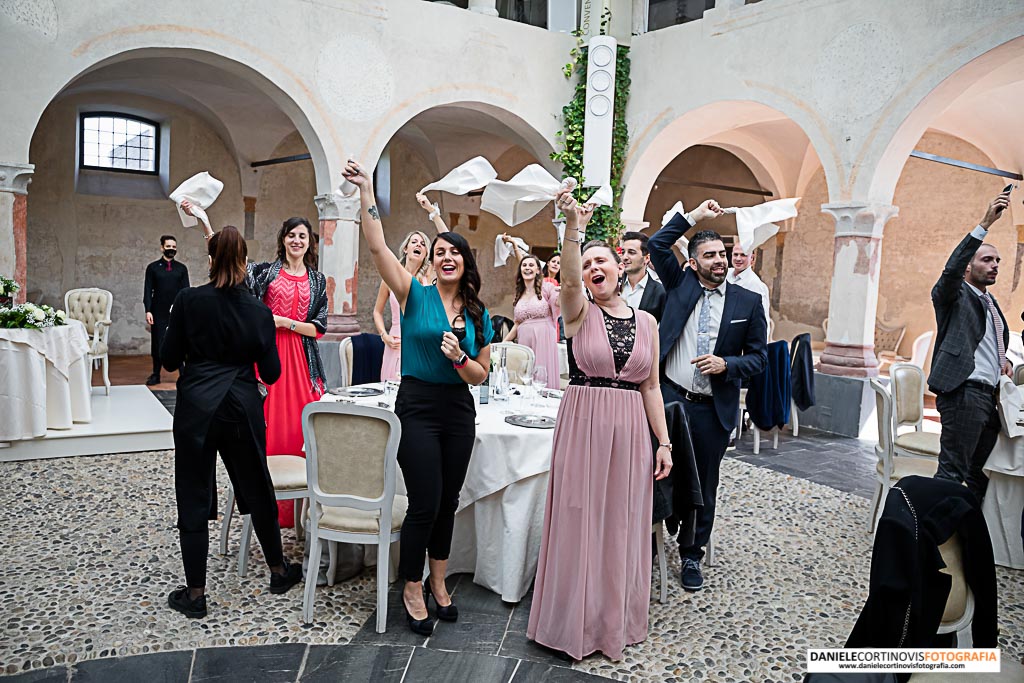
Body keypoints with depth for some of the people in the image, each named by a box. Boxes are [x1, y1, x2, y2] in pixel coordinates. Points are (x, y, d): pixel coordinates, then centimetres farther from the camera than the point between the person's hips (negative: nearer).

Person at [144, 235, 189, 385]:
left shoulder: (181, 268, 8)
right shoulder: (152, 267, 6)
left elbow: (186, 291, 5)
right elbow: (148, 291, 3)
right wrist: (148, 310, -7)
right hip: (158, 312, 0)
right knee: (157, 344, 4)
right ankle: (156, 375, 15)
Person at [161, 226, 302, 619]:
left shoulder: (188, 301, -7)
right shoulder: (259, 312, -2)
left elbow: (169, 360, -2)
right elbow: (271, 373, 1)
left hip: (196, 410, -2)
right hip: (243, 410, 2)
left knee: (194, 501, 7)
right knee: (257, 490, 16)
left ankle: (195, 594, 14)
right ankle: (278, 571, 30)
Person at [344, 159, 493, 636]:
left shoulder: (478, 314, 6)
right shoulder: (416, 295, -4)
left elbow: (481, 375, 9)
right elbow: (377, 246, -15)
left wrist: (460, 358, -12)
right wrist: (366, 192, -19)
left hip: (459, 409, 4)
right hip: (418, 405, -4)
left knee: (448, 501, 13)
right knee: (425, 503, -3)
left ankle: (437, 583, 32)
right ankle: (411, 589, 18)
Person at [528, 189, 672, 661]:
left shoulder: (647, 322, 8)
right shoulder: (580, 312, -1)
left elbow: (651, 387, 10)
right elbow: (569, 279, -25)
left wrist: (664, 441, 6)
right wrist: (573, 228, -39)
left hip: (630, 431, 3)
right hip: (582, 426, -3)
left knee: (621, 525, 11)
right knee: (579, 521, 4)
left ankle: (616, 620, 30)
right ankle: (577, 621, 23)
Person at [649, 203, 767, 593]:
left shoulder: (748, 301, 3)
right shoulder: (679, 284, 5)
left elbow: (758, 357, 4)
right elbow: (657, 245, -4)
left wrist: (726, 364, -14)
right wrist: (694, 217, -6)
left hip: (713, 410, 1)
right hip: (669, 399, 0)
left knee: (703, 484, 11)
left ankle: (692, 556, 27)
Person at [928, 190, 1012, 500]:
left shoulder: (991, 303, 23)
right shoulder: (954, 295, 0)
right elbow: (951, 269, -23)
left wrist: (1003, 361, 12)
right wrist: (985, 224, -27)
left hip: (990, 396, 9)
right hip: (963, 393, -9)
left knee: (981, 475, 14)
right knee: (952, 472, -11)